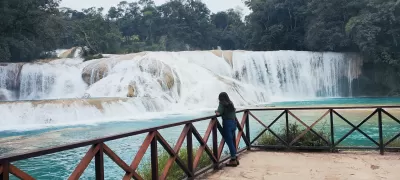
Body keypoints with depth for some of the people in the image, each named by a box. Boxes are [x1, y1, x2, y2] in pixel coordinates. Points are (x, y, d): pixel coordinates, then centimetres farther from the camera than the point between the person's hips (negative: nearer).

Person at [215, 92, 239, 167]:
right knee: (232, 141, 16)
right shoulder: (231, 103, 13)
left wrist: (216, 112, 6)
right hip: (233, 123, 7)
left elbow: (219, 112, -16)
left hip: (227, 123, -7)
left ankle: (233, 160, 2)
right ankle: (235, 158, 21)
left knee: (229, 142, -1)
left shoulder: (222, 104, -6)